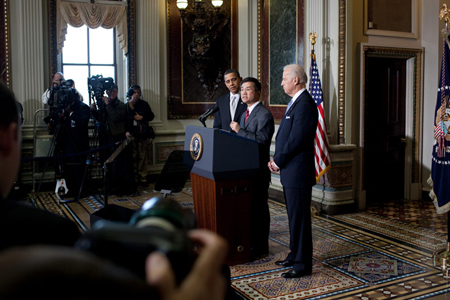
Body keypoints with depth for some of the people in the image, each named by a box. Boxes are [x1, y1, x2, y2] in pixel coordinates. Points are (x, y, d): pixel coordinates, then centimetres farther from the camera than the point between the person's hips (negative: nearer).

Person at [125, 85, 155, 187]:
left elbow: (151, 116, 12)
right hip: (132, 134, -1)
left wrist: (142, 117, -5)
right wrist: (127, 131, -13)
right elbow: (125, 120, 2)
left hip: (143, 134, 1)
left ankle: (142, 179, 5)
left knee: (143, 157, -1)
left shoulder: (144, 104, 9)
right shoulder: (126, 106, 5)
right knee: (133, 157, -1)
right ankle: (134, 179, 5)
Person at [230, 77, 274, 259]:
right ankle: (250, 243, 29)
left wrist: (239, 130, -20)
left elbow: (261, 140, -24)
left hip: (259, 170, -9)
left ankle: (261, 247, 12)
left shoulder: (265, 115, -13)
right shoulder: (245, 114, 17)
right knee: (248, 206, 16)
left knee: (259, 208, 1)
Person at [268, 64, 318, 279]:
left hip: (298, 172, -10)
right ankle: (295, 255, 30)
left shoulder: (304, 104, -17)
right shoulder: (296, 102, 16)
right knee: (294, 217, 18)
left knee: (299, 218, -2)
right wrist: (277, 160, 6)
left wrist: (278, 161, -10)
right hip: (290, 172, 10)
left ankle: (302, 264, 9)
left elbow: (296, 140, -22)